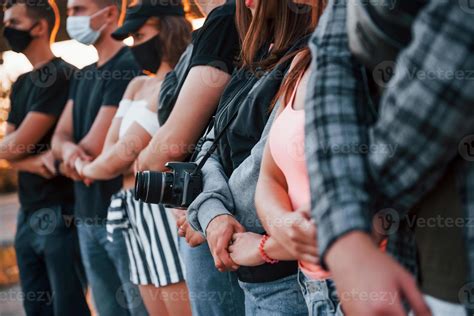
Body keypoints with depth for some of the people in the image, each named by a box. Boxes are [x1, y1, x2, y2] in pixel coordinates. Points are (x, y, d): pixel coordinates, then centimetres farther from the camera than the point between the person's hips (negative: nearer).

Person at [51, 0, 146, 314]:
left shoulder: (129, 67, -14)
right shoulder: (83, 76, 15)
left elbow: (95, 148, -17)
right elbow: (60, 135, 9)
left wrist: (65, 162, 2)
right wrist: (68, 149, -14)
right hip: (87, 216, 9)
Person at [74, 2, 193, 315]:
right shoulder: (138, 85, 17)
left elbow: (122, 155, -11)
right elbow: (110, 148, 9)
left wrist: (86, 168, 6)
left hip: (165, 210, -9)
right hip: (137, 214, 9)